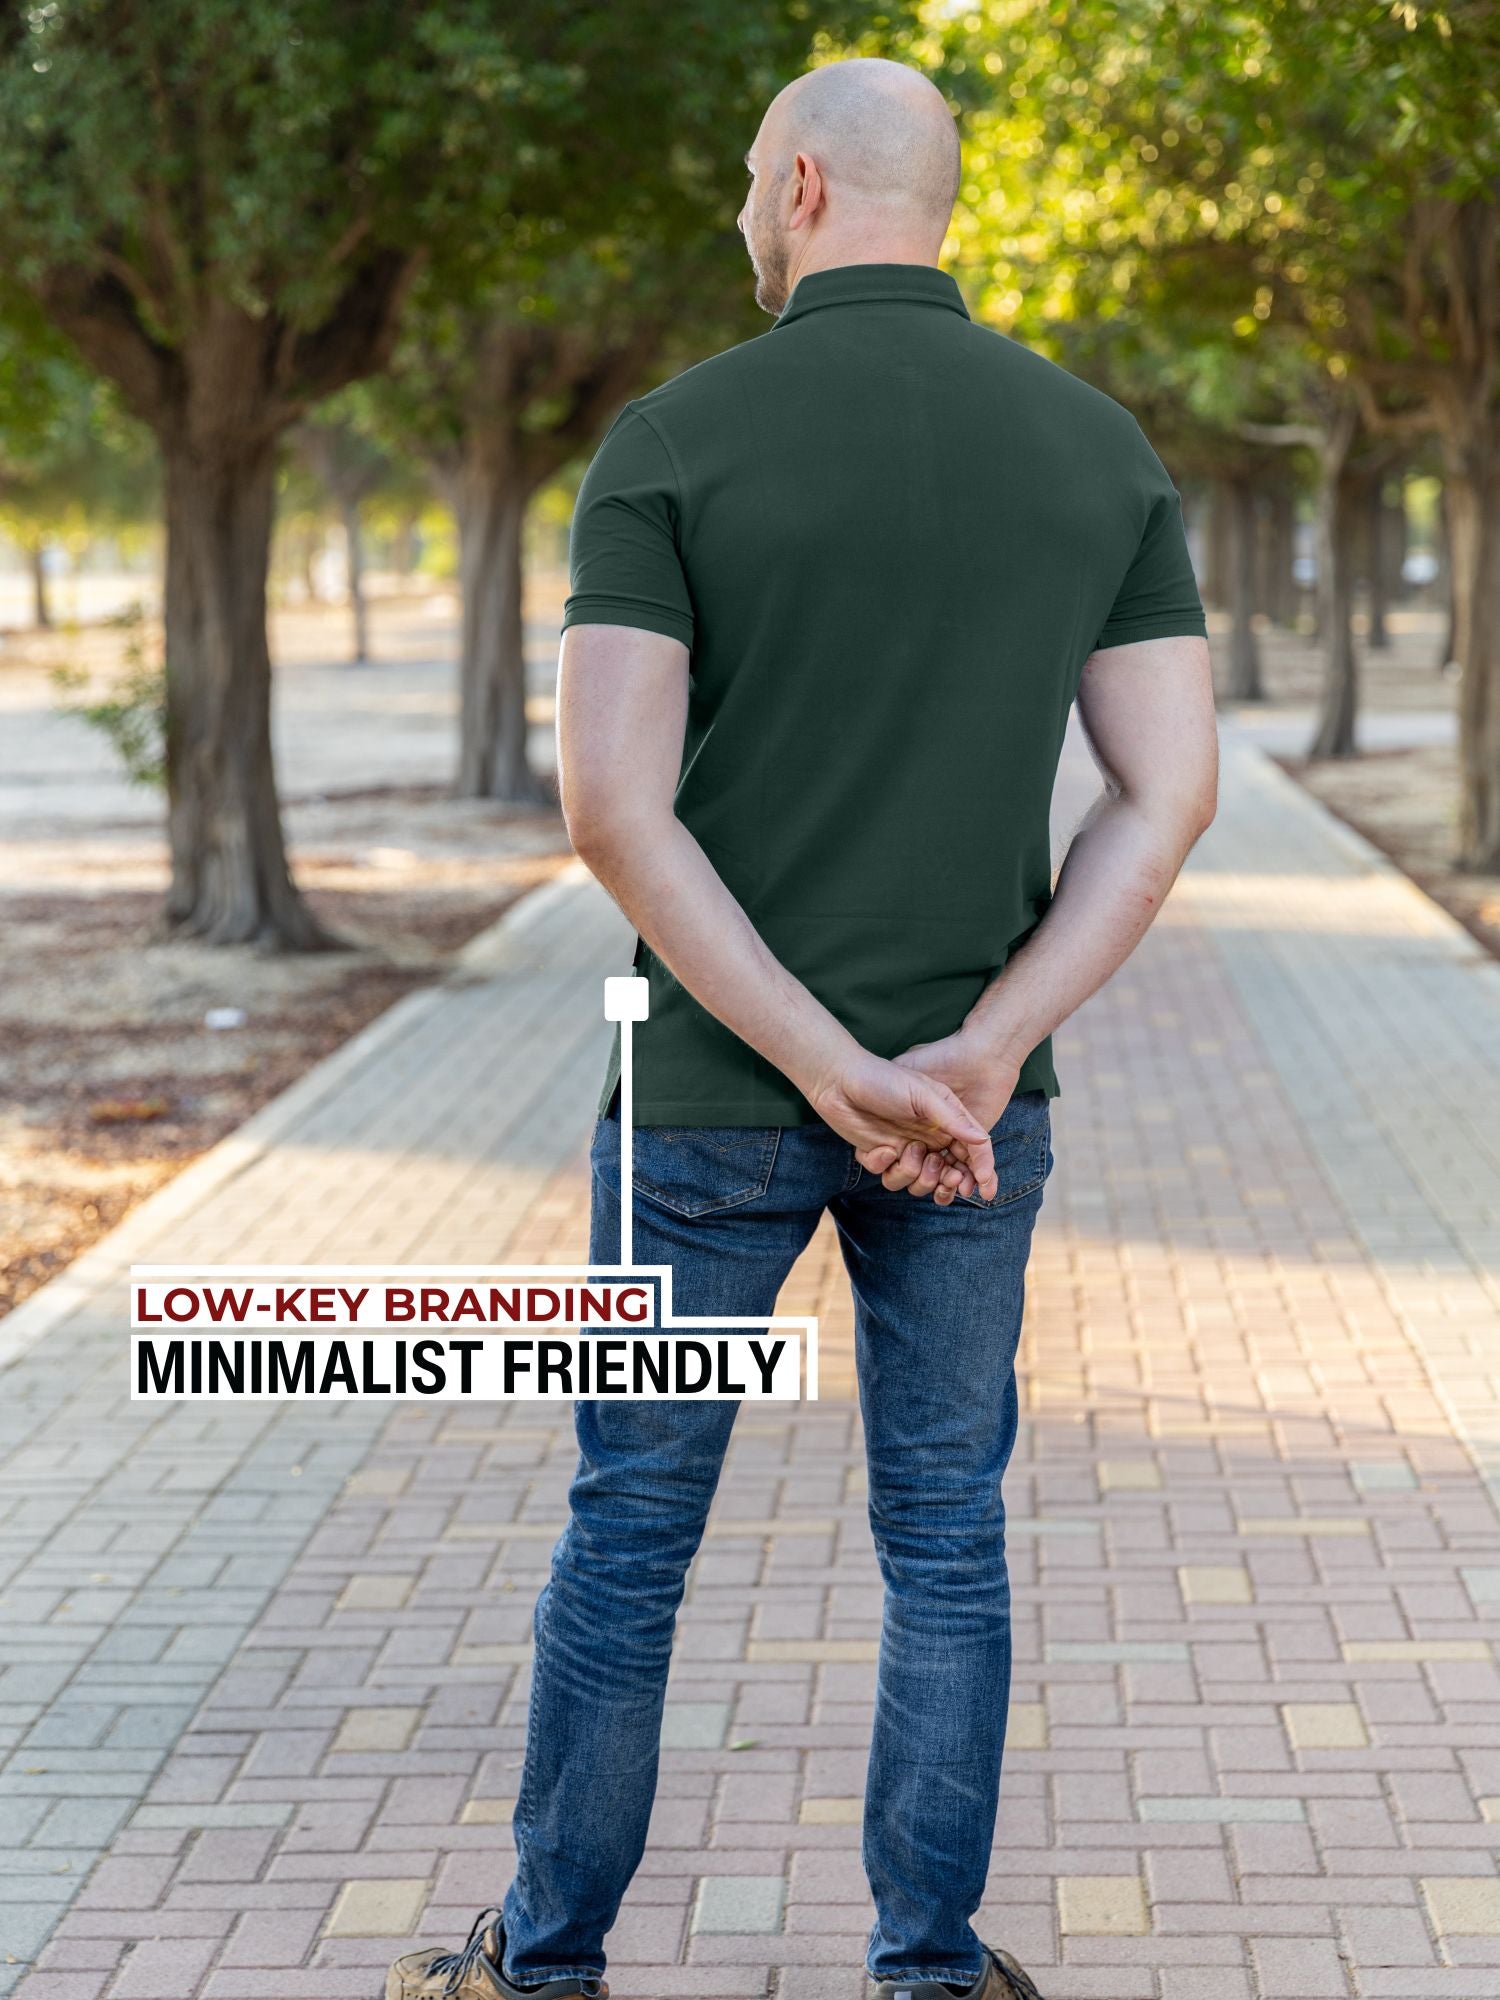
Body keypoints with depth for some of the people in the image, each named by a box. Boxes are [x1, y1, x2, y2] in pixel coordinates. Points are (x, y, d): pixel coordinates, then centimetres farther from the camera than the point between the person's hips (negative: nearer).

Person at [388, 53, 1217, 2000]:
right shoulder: (1100, 447, 0)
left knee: (630, 1528, 12)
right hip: (978, 1103, 2)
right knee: (946, 1535, 14)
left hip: (712, 1093, -2)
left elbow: (614, 804, -19)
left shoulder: (674, 438, -11)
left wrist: (837, 1075, -18)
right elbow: (1171, 791, -6)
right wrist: (972, 1064, -13)